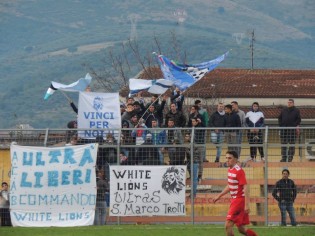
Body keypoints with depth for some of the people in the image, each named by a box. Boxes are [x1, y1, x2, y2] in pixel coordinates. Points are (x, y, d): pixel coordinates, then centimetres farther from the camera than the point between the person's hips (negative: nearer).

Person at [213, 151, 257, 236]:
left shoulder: (239, 171, -15)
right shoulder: (230, 170, 11)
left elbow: (245, 187, -20)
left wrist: (247, 204, -26)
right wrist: (219, 196, 26)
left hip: (239, 200, -9)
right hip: (234, 200, 9)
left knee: (228, 225, -13)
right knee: (241, 229, 10)